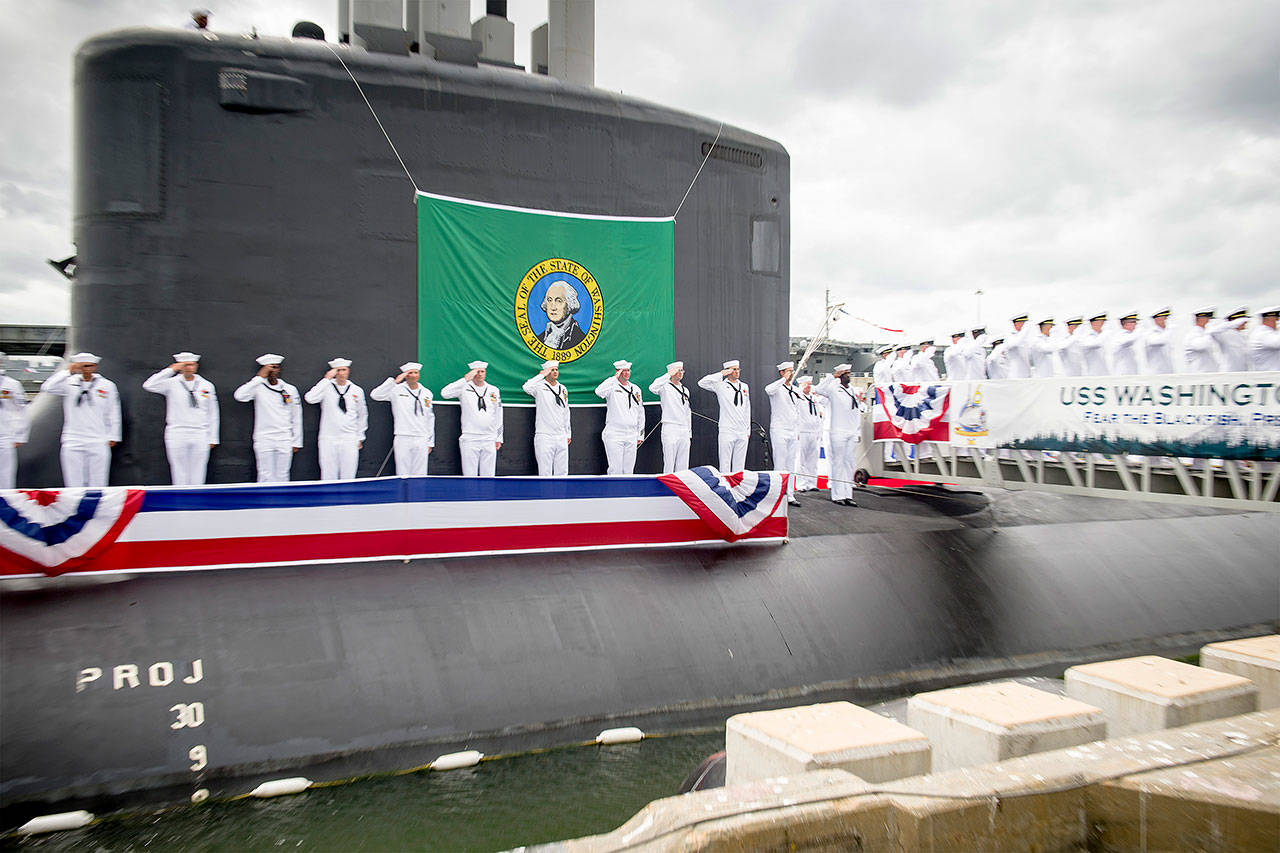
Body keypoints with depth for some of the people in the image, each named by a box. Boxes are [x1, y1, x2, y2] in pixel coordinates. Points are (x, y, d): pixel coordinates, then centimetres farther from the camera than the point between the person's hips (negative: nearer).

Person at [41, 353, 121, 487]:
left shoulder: (107, 385, 6)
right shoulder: (69, 383, 6)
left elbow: (113, 413, 9)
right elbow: (47, 387, -11)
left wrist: (112, 437, 6)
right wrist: (67, 371, -7)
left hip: (98, 443, 0)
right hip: (73, 442, 1)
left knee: (98, 484, 1)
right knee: (74, 484, 1)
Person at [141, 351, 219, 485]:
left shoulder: (207, 386, 11)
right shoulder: (171, 384, 5)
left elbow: (213, 414, 13)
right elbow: (148, 385, -11)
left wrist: (212, 439, 9)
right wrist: (170, 370, -10)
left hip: (200, 437, 1)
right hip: (177, 436, -1)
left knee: (198, 478, 1)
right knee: (180, 477, 0)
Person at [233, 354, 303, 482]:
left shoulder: (290, 390, 8)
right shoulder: (258, 387, 2)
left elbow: (296, 418, 11)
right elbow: (239, 395, -18)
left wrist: (296, 442, 9)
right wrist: (259, 377, -14)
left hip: (284, 441, 2)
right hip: (263, 440, -2)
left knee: (282, 477, 2)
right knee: (266, 478, -4)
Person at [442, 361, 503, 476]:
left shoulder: (494, 390, 14)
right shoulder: (464, 388, 2)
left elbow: (498, 415, 17)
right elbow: (444, 393, -16)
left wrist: (499, 438, 13)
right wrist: (466, 379, -16)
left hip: (489, 440, 3)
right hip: (469, 440, -3)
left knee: (488, 476, 3)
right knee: (469, 476, -3)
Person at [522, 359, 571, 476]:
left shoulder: (563, 389, 15)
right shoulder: (540, 387, -3)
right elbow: (526, 388, -26)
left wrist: (568, 433, 19)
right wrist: (542, 375, -14)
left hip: (561, 437, 6)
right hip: (544, 436, -5)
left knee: (562, 471, 7)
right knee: (545, 472, -5)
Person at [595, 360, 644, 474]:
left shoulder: (636, 389, 16)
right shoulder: (612, 387, -1)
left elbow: (640, 413, 20)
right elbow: (599, 391, -25)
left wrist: (640, 434, 17)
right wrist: (615, 378, -17)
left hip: (631, 435, 5)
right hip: (614, 434, -5)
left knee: (629, 470, 8)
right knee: (615, 469, -7)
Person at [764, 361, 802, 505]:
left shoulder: (795, 389, 16)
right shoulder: (777, 387, -6)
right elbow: (768, 390, -33)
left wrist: (798, 431, 19)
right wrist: (784, 379, -37)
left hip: (793, 432, 7)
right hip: (779, 431, -7)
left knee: (791, 464, 9)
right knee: (780, 464, -6)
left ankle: (790, 495, 15)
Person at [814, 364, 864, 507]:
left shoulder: (855, 391, 17)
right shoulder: (833, 389, 0)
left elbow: (859, 412, 21)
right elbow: (818, 390, -18)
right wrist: (832, 376, -15)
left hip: (853, 433, 5)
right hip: (838, 432, -5)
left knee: (850, 462, 5)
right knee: (838, 463, -4)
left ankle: (848, 495, 8)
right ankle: (837, 495, 0)